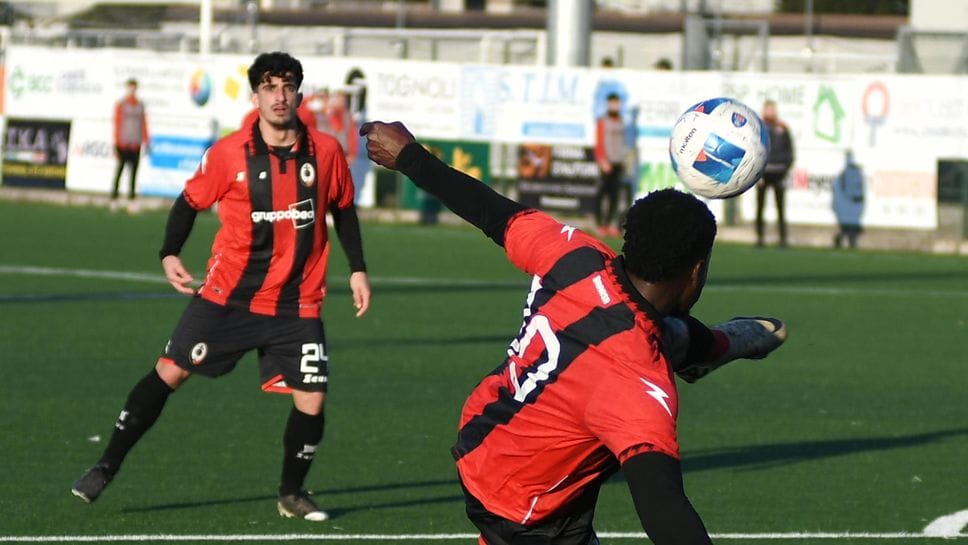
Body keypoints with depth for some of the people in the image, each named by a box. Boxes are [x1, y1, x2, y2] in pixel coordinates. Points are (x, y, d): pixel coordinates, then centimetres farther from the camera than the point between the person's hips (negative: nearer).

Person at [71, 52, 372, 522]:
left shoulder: (326, 152, -3)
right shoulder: (228, 154, -8)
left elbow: (343, 210, 12)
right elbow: (190, 202, 4)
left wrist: (358, 270, 10)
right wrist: (170, 254, -9)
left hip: (297, 303, 1)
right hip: (228, 294, -1)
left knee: (311, 401, -6)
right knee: (169, 372, -4)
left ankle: (292, 494, 16)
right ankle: (106, 468, 8)